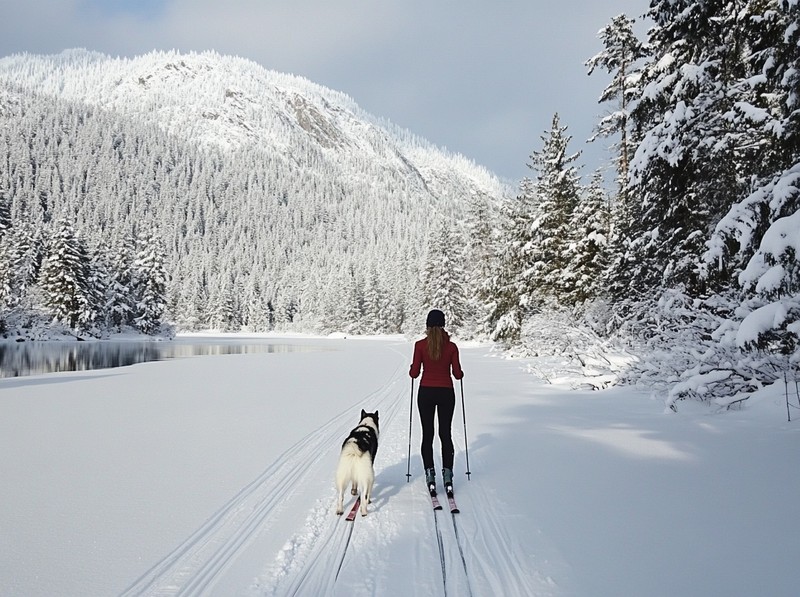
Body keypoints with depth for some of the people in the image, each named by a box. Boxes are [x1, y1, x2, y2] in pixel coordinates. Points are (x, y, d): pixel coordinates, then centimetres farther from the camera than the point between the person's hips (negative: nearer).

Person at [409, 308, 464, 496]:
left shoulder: (420, 345, -7)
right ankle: (447, 474, 5)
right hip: (446, 393, 1)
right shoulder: (451, 346, -4)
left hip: (426, 392, 0)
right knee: (445, 434, 10)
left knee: (427, 435, 8)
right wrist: (460, 373, 19)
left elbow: (414, 373, -6)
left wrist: (411, 369, 16)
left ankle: (430, 474, 3)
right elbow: (457, 374, -3)